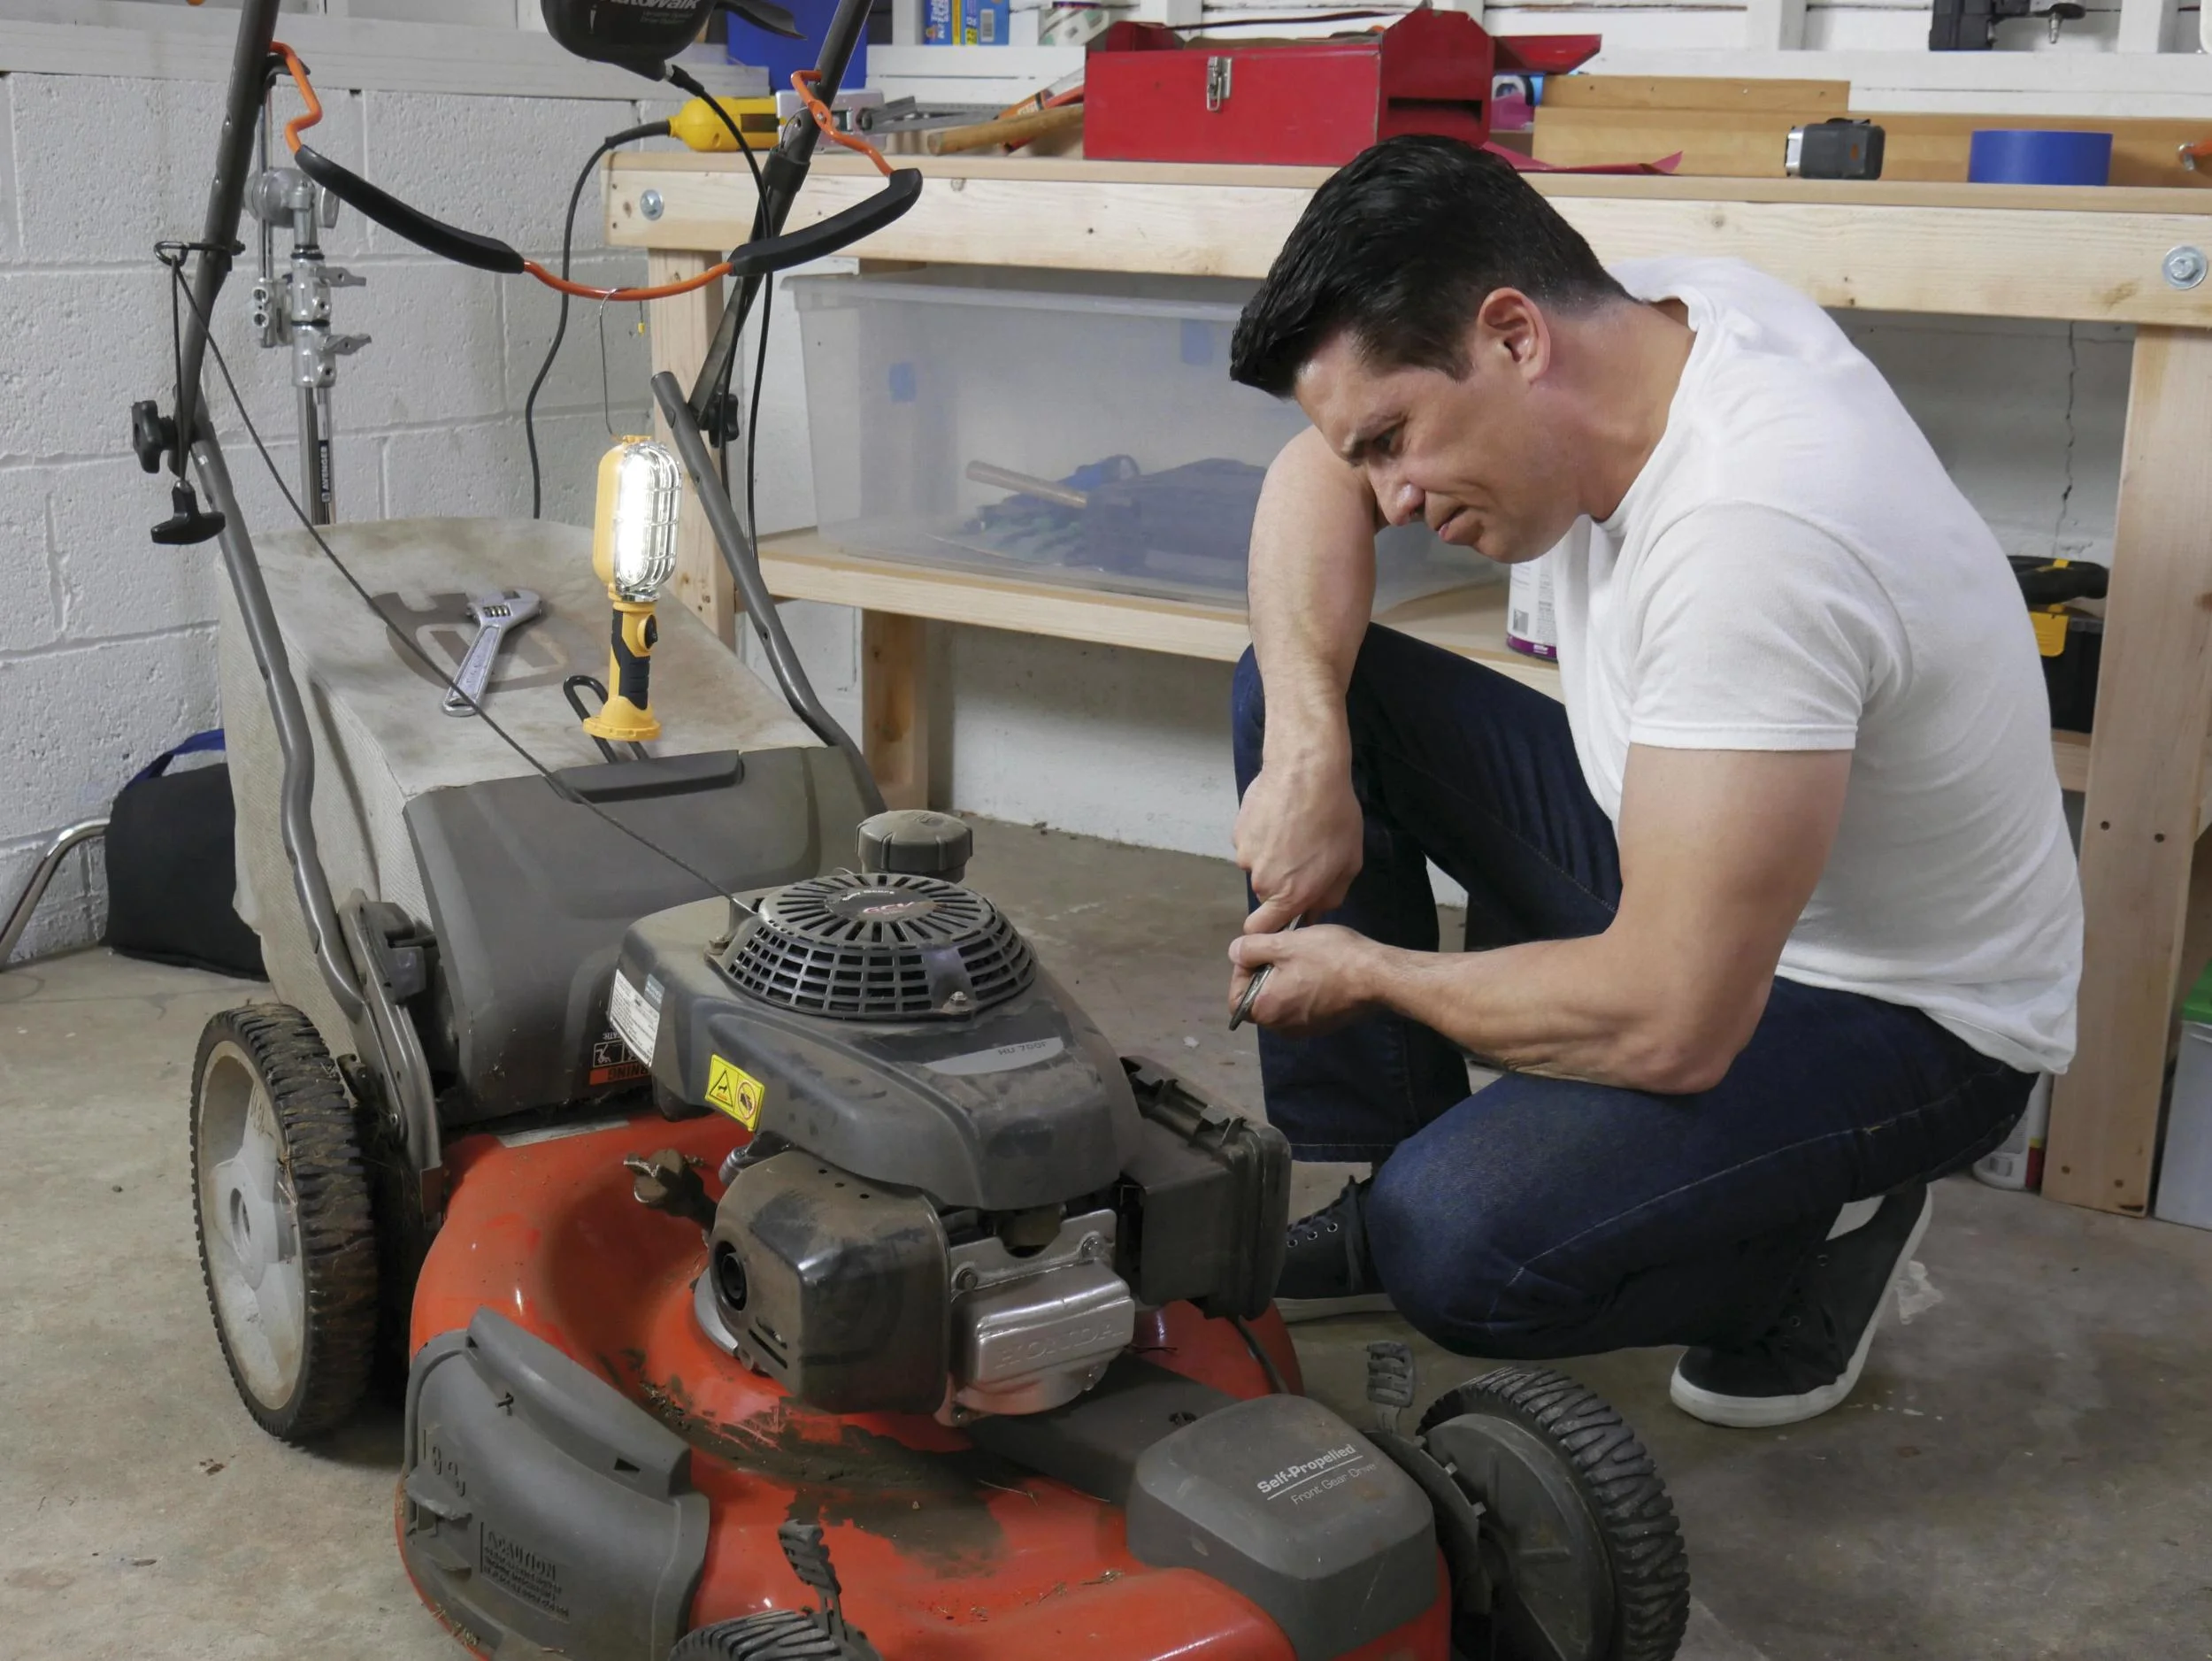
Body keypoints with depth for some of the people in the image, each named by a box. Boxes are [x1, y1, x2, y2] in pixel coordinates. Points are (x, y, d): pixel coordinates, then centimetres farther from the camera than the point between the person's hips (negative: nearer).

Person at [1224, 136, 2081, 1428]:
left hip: (1896, 1017, -8)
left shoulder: (1754, 539, -37)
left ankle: (1825, 1220, 2)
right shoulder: (1651, 308, -11)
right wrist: (1308, 745, -14)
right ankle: (1379, 1190, 9)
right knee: (1296, 682, -1)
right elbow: (1316, 475, 2)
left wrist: (1367, 970, -17)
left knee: (1458, 1249, -30)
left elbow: (1667, 1025, -35)